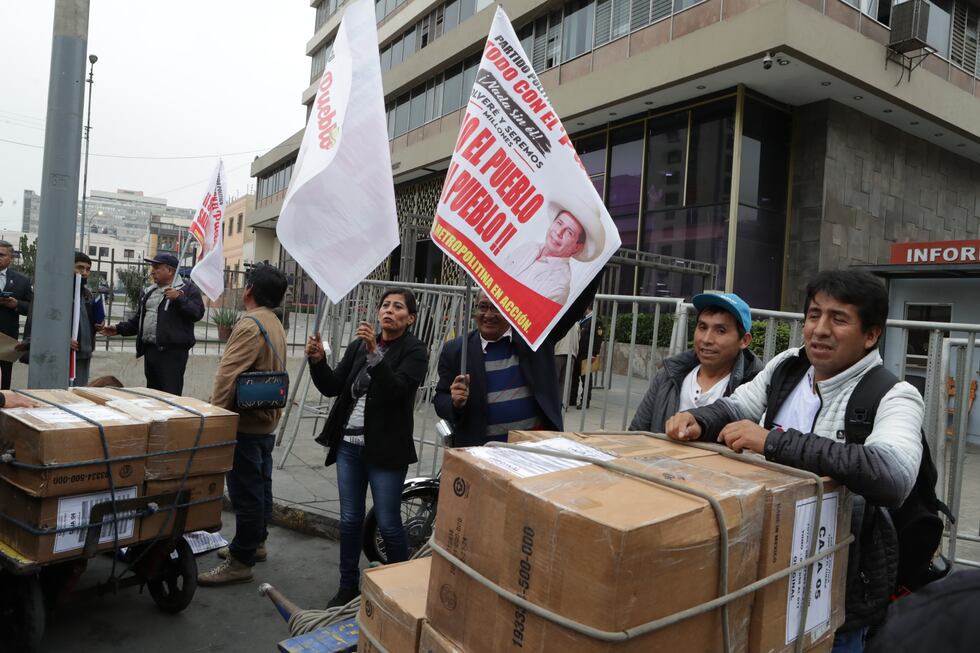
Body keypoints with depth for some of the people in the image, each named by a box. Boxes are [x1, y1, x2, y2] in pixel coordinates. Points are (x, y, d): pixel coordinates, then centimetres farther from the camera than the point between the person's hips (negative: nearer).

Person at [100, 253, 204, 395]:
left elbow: (198, 313, -12)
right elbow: (138, 319, 28)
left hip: (173, 351, -8)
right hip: (150, 350, 8)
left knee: (170, 395, -13)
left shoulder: (187, 288, 1)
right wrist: (119, 329, 18)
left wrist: (179, 298, -21)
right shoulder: (149, 291, 22)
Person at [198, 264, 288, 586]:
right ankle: (256, 543, 32)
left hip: (245, 422, -10)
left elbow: (227, 374, -25)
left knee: (245, 490, -3)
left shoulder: (250, 325, -20)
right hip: (266, 419, 10)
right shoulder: (275, 324, 11)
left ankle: (241, 561, 5)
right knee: (260, 485, 19)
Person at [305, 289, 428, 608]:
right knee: (350, 520, 12)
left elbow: (396, 390, -20)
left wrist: (374, 352, -29)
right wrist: (318, 360, -12)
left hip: (386, 449, -5)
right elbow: (333, 387, 5)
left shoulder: (415, 351, -6)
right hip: (348, 445, 5)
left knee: (388, 524, 1)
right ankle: (348, 587, 27)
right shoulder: (358, 345, 9)